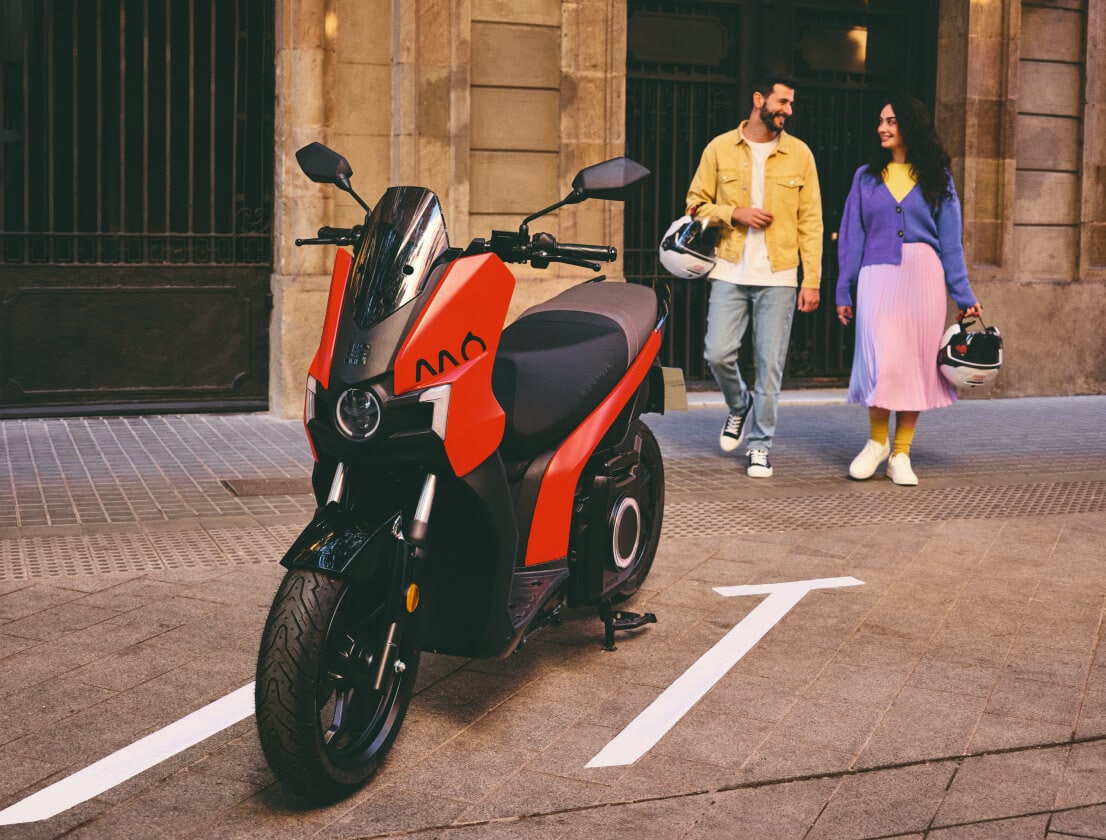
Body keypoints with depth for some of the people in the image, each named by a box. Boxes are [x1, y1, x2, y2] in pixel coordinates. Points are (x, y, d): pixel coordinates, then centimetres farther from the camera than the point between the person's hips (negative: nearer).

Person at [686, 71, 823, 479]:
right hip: (730, 273, 0)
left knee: (770, 364, 0)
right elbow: (696, 203, 9)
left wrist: (812, 280, -1)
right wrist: (735, 214, -9)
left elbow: (810, 221, 5)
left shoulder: (799, 154, 6)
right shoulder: (720, 148, 5)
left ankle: (759, 444, 12)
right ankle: (739, 405, 25)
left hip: (778, 277, 0)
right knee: (718, 353, -7)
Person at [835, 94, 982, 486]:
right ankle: (877, 441, 9)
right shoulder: (866, 177, 11)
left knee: (916, 363, -1)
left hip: (923, 277, 0)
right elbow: (851, 237, 10)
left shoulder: (936, 179, 9)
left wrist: (964, 295, 4)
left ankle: (900, 454, 9)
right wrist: (845, 292, 6)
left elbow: (950, 241, 8)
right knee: (884, 362, -13)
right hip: (878, 277, 0)